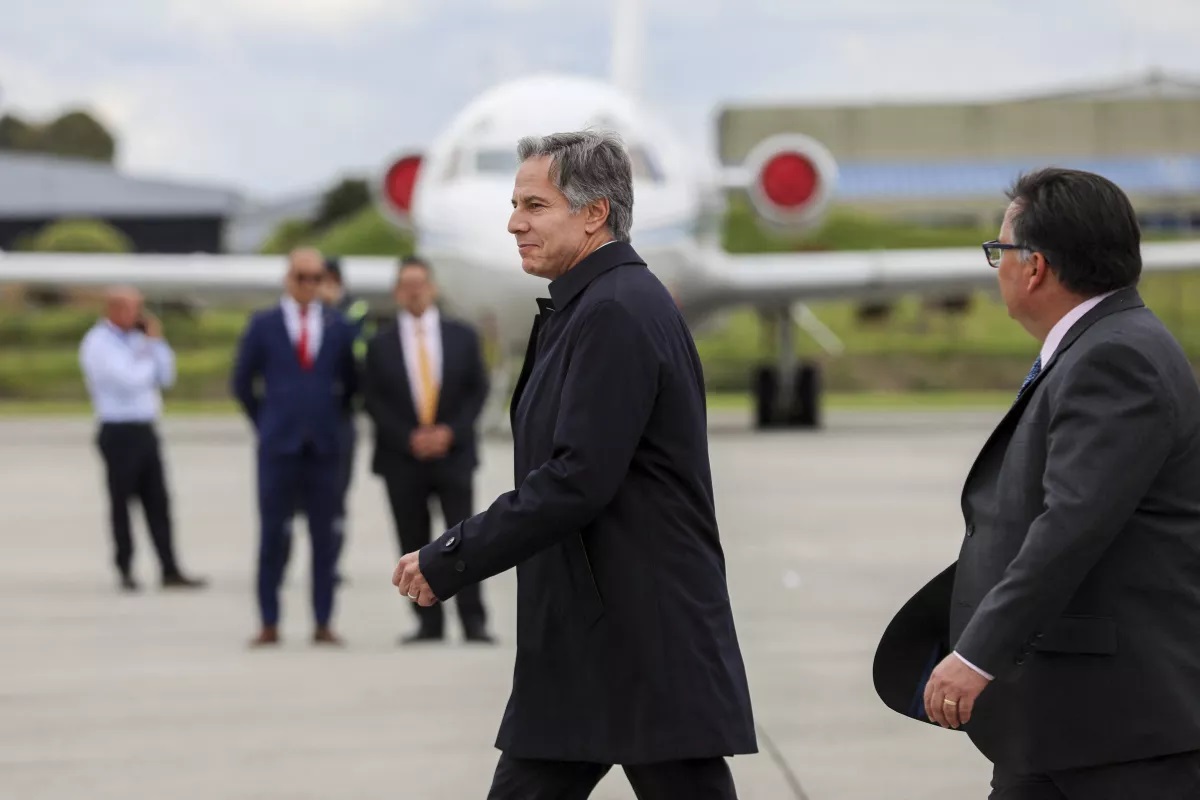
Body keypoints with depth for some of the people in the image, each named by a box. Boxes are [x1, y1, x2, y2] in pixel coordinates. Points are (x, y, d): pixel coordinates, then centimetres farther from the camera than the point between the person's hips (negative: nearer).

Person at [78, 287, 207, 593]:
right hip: (119, 432, -7)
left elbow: (166, 377, 12)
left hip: (144, 430, 7)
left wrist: (157, 341, 2)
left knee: (158, 502, 4)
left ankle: (170, 571, 4)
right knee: (121, 502, 2)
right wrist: (148, 351, -5)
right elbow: (130, 380, -20)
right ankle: (126, 571, 11)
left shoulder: (136, 338, 14)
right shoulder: (98, 344, -9)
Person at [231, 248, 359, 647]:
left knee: (326, 536, 1)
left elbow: (350, 384, 17)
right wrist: (265, 424, 9)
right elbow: (242, 383, 10)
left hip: (324, 446, 2)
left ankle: (323, 624, 6)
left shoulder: (338, 327, 8)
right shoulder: (263, 325, 4)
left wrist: (331, 419, 12)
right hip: (278, 446, -2)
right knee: (273, 535, -2)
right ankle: (269, 624, 3)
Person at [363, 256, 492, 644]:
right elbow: (373, 400, 1)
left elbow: (477, 390, 5)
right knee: (415, 544, 1)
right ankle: (429, 622, 5)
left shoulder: (462, 336, 7)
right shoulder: (380, 344, 4)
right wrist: (408, 437, -11)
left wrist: (451, 431, -9)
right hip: (403, 458, 0)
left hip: (453, 452, 0)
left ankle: (473, 621, -6)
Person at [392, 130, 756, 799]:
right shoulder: (596, 305, 15)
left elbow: (578, 480, -23)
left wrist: (450, 561, -17)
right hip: (582, 643, 10)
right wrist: (456, 555, 12)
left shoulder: (616, 312, -16)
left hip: (648, 638, -10)